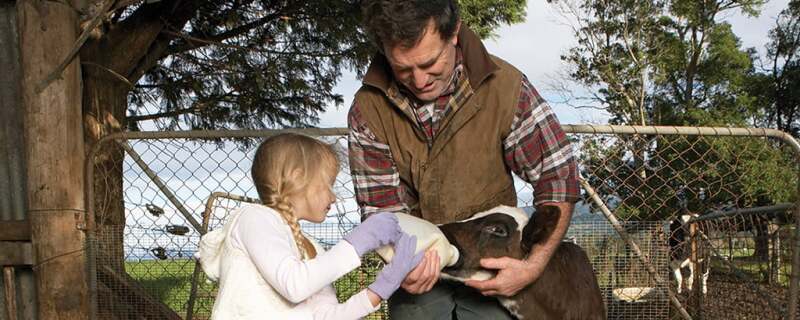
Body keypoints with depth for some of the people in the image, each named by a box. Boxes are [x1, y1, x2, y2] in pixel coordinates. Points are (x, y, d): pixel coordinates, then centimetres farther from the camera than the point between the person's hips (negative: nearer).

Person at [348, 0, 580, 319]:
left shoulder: (505, 87, -19)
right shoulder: (368, 109, -15)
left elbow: (557, 178, -13)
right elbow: (382, 208, -12)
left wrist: (534, 266, -23)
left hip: (492, 263, -1)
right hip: (420, 269, 1)